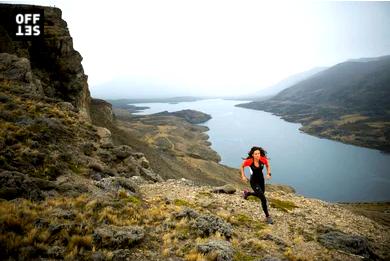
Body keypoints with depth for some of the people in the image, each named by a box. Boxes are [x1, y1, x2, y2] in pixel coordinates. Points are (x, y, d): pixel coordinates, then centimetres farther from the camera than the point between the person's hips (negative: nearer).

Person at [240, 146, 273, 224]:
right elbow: (242, 166, -6)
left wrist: (268, 174, -11)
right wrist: (243, 176, -12)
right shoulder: (249, 161, -27)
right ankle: (267, 217, 10)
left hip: (261, 180, 5)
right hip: (254, 182, -5)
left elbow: (268, 165, 1)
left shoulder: (263, 159, -21)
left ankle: (247, 193, 56)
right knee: (263, 199, -10)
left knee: (260, 195, 28)